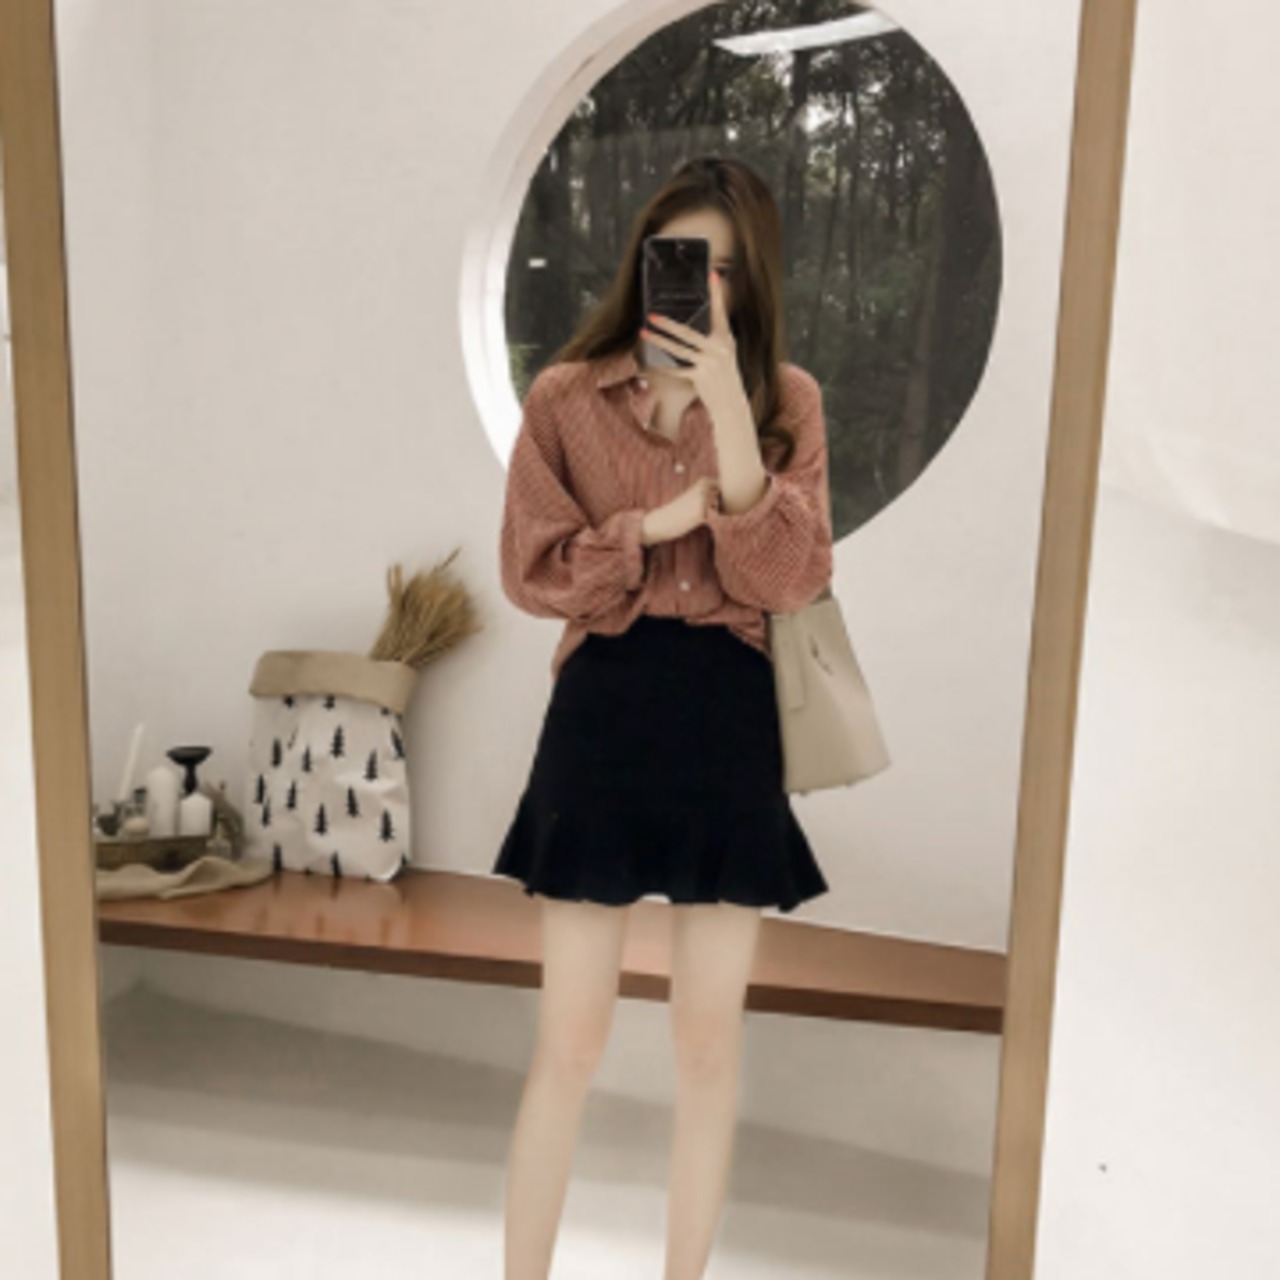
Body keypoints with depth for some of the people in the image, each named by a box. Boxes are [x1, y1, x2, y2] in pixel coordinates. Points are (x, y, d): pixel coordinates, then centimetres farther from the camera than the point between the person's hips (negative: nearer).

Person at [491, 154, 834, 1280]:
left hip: (729, 722, 1)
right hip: (601, 713, -1)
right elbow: (532, 572, -2)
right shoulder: (566, 397, 1)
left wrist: (730, 411, -17)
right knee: (570, 1044, 4)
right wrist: (658, 524, -11)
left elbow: (791, 579, -10)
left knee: (709, 1043, 11)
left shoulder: (787, 399, 3)